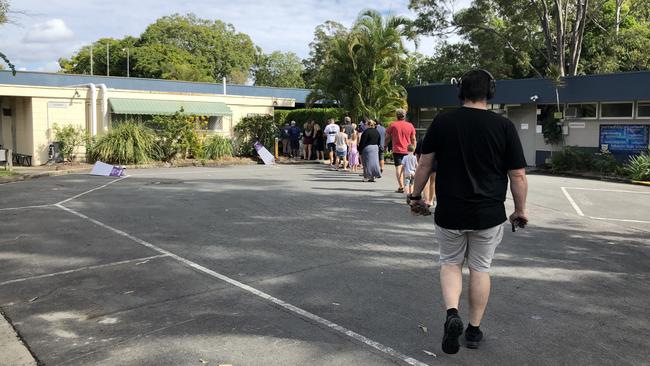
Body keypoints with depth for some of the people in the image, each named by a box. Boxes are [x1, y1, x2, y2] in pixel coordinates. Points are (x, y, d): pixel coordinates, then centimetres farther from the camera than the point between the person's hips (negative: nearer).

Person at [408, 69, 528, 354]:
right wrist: (520, 210, 9)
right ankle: (474, 330, 23)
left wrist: (416, 196, 12)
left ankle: (452, 314, -3)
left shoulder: (442, 122, -4)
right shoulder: (504, 126, -6)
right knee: (480, 269, 14)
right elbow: (518, 176, -4)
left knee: (450, 263, 18)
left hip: (449, 213, 0)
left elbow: (425, 164, 0)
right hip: (488, 215, 0)